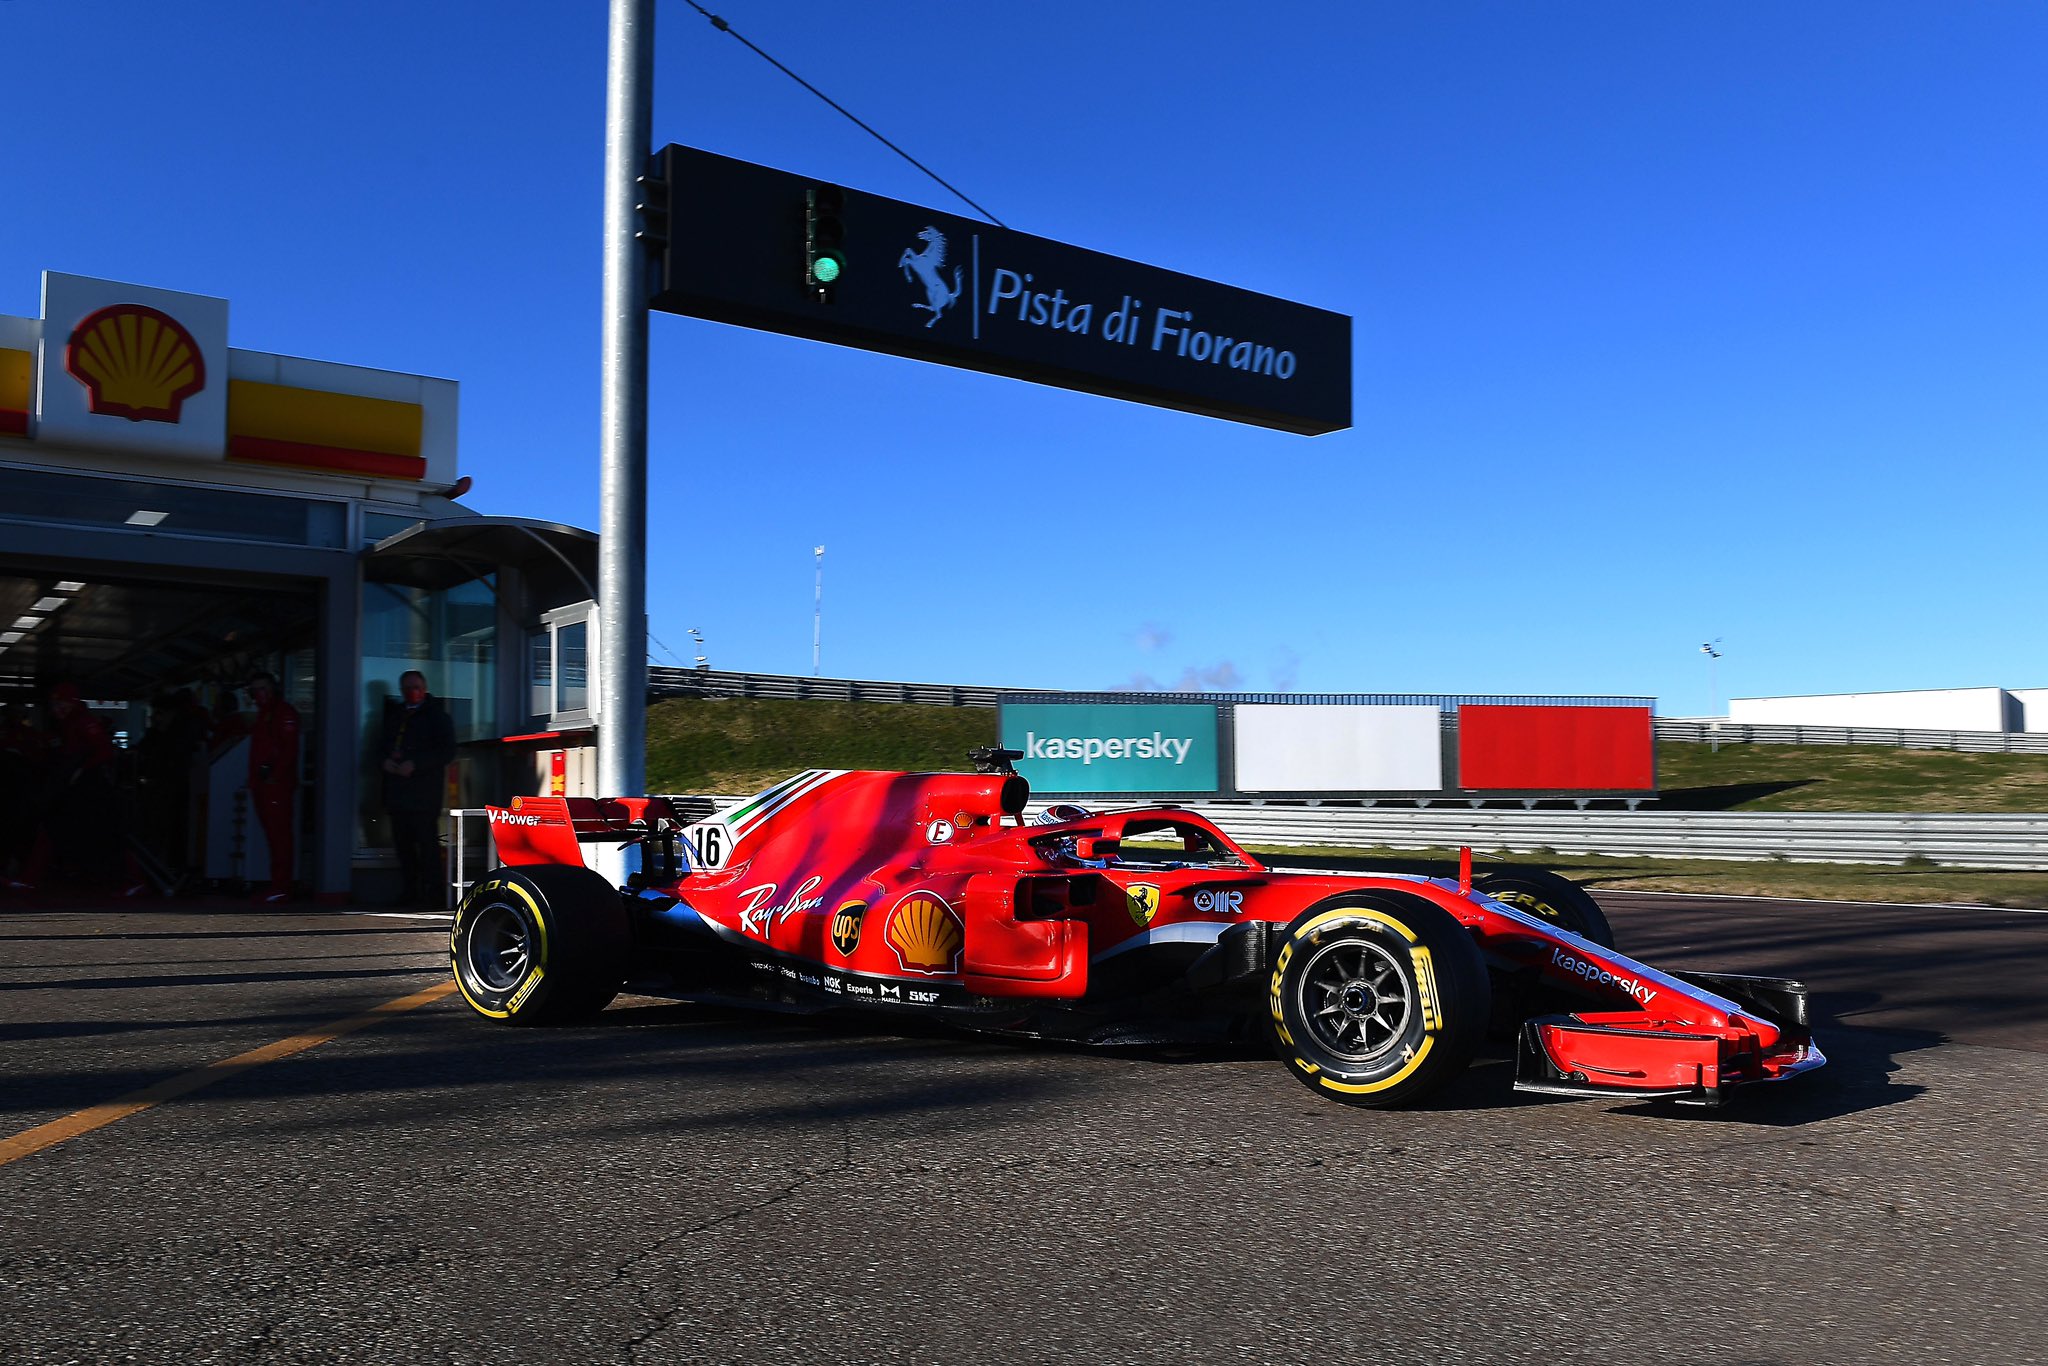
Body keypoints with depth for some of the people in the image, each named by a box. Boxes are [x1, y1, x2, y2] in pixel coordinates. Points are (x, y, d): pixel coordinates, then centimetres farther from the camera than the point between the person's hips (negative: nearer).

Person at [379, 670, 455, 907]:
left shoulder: (436, 717, 2)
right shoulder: (393, 715, 20)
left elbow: (447, 752, -6)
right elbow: (382, 745, 23)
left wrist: (414, 764, -15)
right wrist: (385, 761, 0)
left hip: (424, 792, -6)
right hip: (396, 789, 6)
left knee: (427, 841, -10)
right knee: (402, 842, 5)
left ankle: (433, 893, -9)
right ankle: (410, 890, 12)